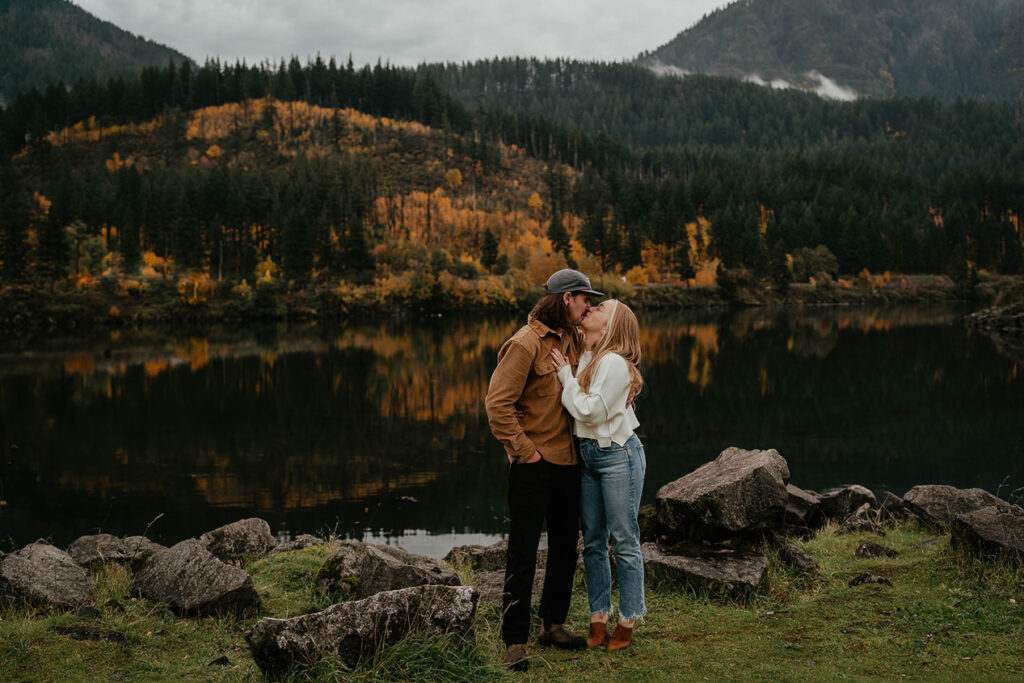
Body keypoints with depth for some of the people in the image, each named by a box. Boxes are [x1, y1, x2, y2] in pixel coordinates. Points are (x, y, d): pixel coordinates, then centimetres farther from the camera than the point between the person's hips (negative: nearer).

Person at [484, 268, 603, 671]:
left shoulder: (573, 341, 9)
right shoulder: (525, 344, -14)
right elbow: (497, 404, -18)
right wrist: (524, 450, -17)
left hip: (568, 463, 8)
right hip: (533, 467, -8)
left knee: (565, 547, 16)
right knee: (523, 554, -2)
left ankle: (553, 624, 31)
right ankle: (515, 641, 5)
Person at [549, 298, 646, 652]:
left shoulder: (615, 362, -16)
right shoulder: (583, 358, 8)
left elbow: (591, 411, -20)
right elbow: (571, 408, 6)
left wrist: (566, 375, -13)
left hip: (618, 456, -8)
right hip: (587, 454, 8)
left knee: (624, 541, 2)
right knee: (593, 541, 11)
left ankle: (627, 623, 12)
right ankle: (598, 622, 19)